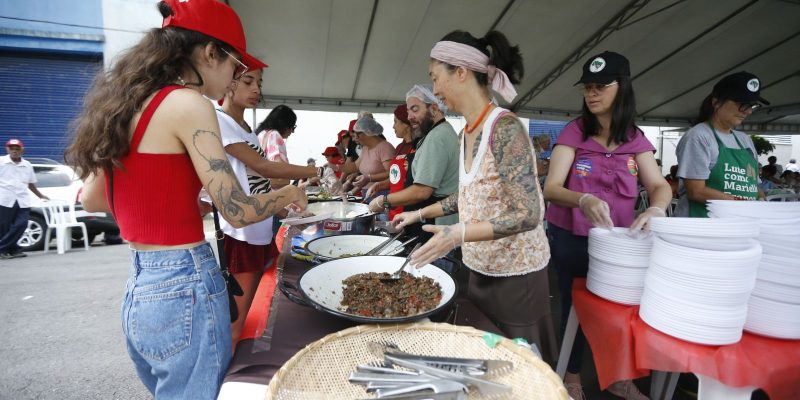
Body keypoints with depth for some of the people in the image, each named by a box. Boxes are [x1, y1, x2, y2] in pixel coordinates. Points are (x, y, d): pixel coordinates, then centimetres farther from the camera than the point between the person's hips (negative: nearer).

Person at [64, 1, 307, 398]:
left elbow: (91, 199, 18)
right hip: (183, 289, -8)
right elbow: (238, 211, -17)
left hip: (139, 289, 8)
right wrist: (288, 194, 1)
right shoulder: (188, 104, -14)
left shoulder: (127, 104, 10)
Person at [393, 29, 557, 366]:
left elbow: (528, 214, -24)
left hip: (514, 273, -7)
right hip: (479, 268, 8)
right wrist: (420, 214, 16)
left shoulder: (505, 128, -21)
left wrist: (459, 234, -32)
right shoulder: (466, 134, 5)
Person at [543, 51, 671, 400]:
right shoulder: (573, 133, -9)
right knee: (574, 306, 10)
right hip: (571, 240, -3)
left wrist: (655, 209, -27)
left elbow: (660, 185, -4)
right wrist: (584, 200, -37)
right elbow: (551, 188, -17)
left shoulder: (636, 139, 2)